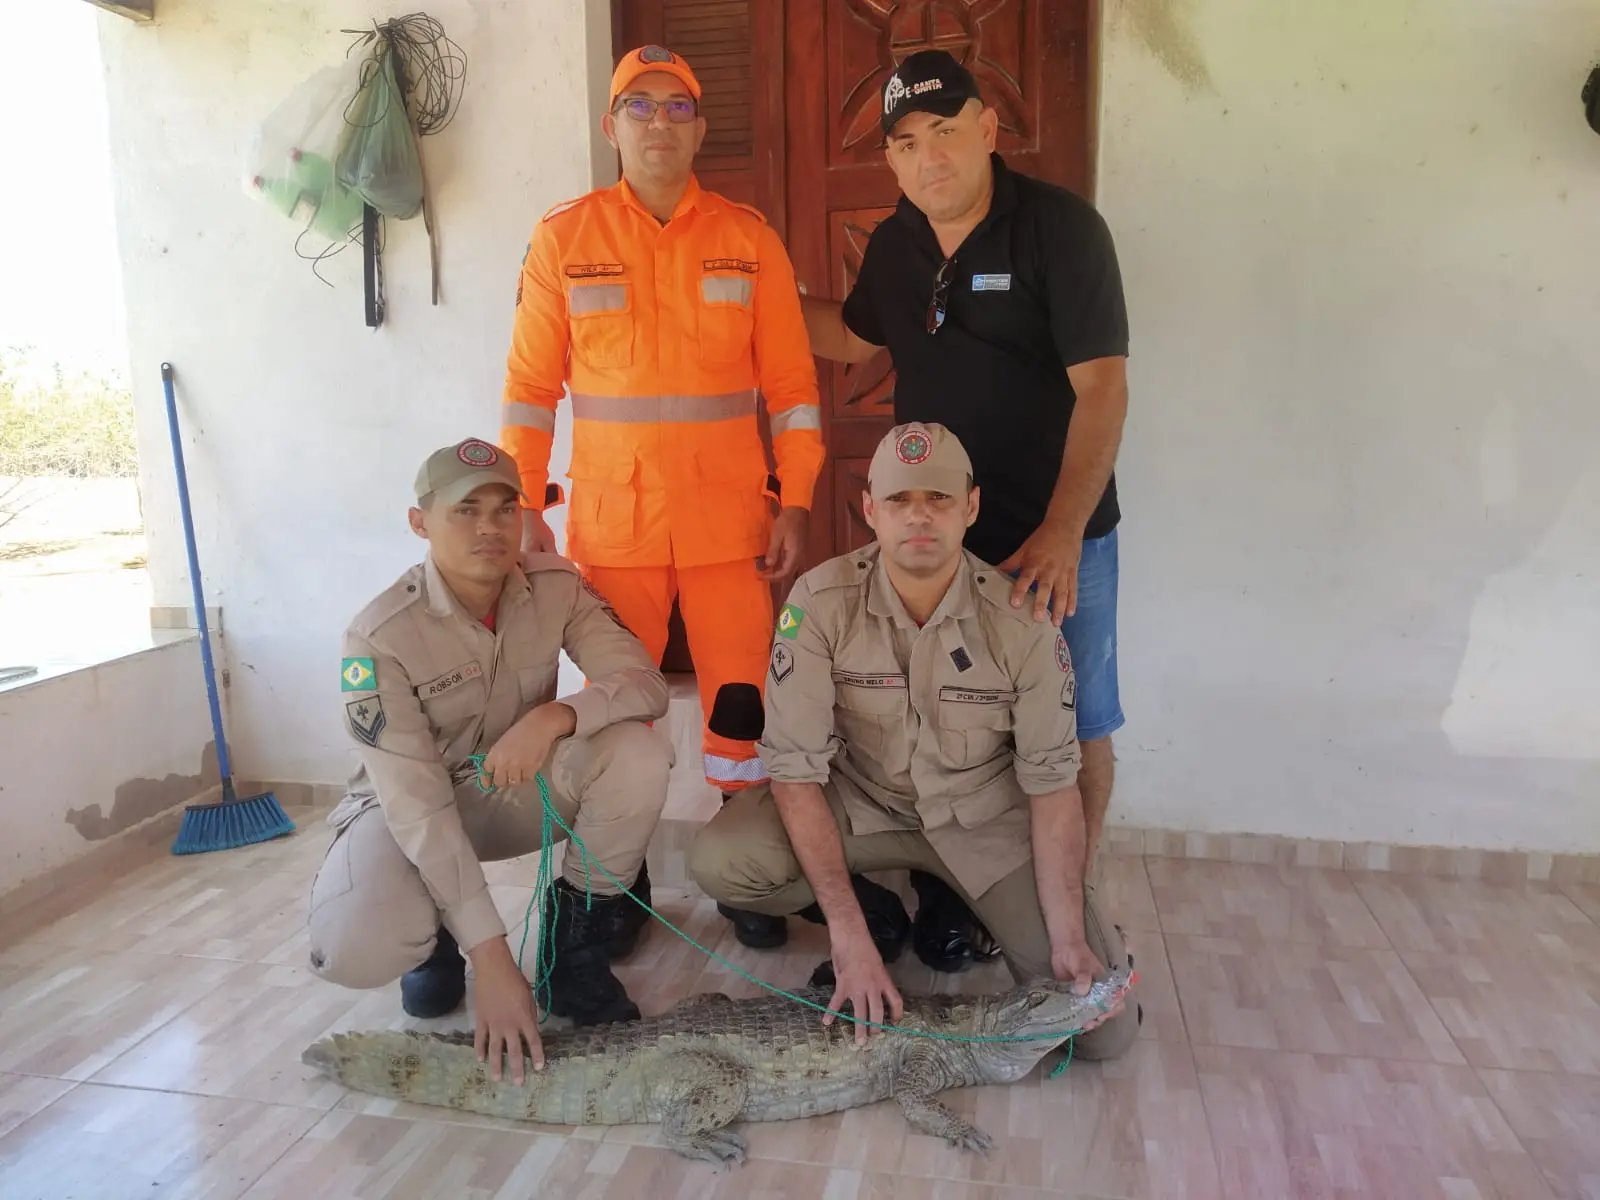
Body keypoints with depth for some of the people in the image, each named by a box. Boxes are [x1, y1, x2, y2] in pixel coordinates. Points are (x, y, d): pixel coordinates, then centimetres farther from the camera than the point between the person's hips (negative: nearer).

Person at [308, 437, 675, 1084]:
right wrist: (490, 957, -34)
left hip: (519, 788, 3)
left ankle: (577, 937, -4)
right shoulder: (380, 638, -26)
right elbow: (418, 804, -30)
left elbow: (645, 683, -20)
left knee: (638, 753, -27)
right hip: (411, 807, -2)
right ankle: (435, 936, 8)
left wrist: (554, 716, -42)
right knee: (355, 952, -32)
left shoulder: (556, 587, -14)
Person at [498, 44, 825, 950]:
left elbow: (791, 383, 4)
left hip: (730, 519, 0)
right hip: (609, 521, 0)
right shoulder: (564, 238, 4)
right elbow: (531, 385, 4)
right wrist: (525, 508, -2)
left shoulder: (750, 239, 5)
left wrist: (796, 502, -3)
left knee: (740, 697, 4)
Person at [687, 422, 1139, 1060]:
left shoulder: (1021, 619, -18)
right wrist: (850, 935, -27)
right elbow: (796, 767, -20)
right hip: (858, 801, 1)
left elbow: (1052, 781, -10)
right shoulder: (821, 601, -21)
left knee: (1106, 1025, -13)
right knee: (719, 861, -27)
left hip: (984, 816, 0)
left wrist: (1067, 938, -19)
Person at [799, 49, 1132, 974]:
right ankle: (949, 891, 33)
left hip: (1059, 535, -4)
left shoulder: (1062, 227, -13)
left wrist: (1062, 533, -28)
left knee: (1079, 728, 7)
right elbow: (856, 338, 22)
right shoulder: (894, 245, 3)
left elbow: (1103, 388, -19)